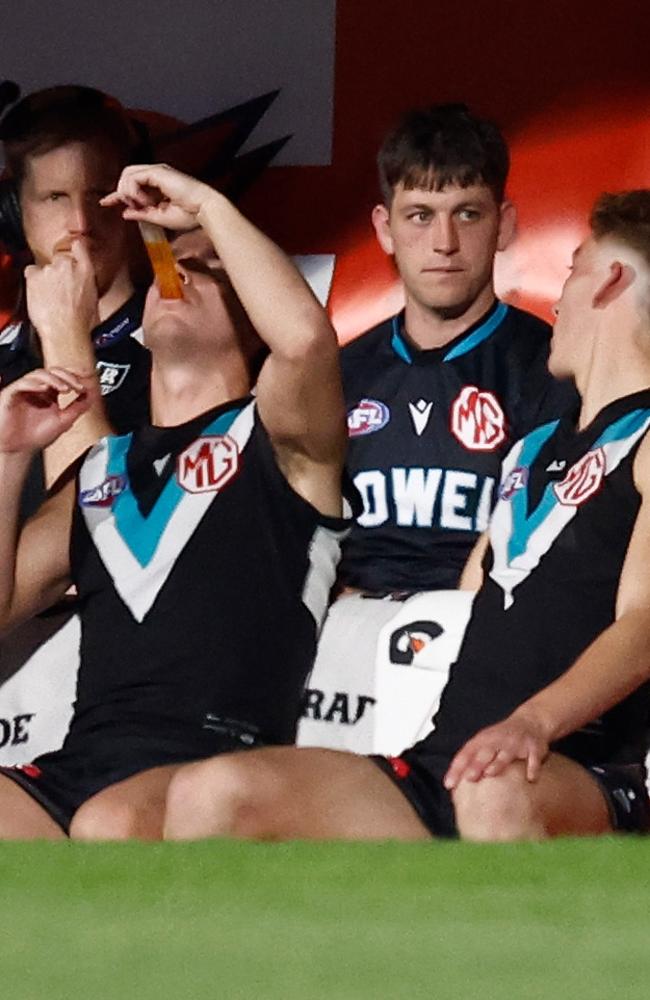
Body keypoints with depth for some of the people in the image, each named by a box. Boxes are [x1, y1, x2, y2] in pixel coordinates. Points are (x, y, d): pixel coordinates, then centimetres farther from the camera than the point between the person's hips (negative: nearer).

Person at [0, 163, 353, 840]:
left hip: (215, 761, -5)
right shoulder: (103, 469, 29)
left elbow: (305, 334, -13)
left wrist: (207, 204, -1)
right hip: (79, 764, 5)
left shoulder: (271, 438, 12)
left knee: (114, 824, -39)